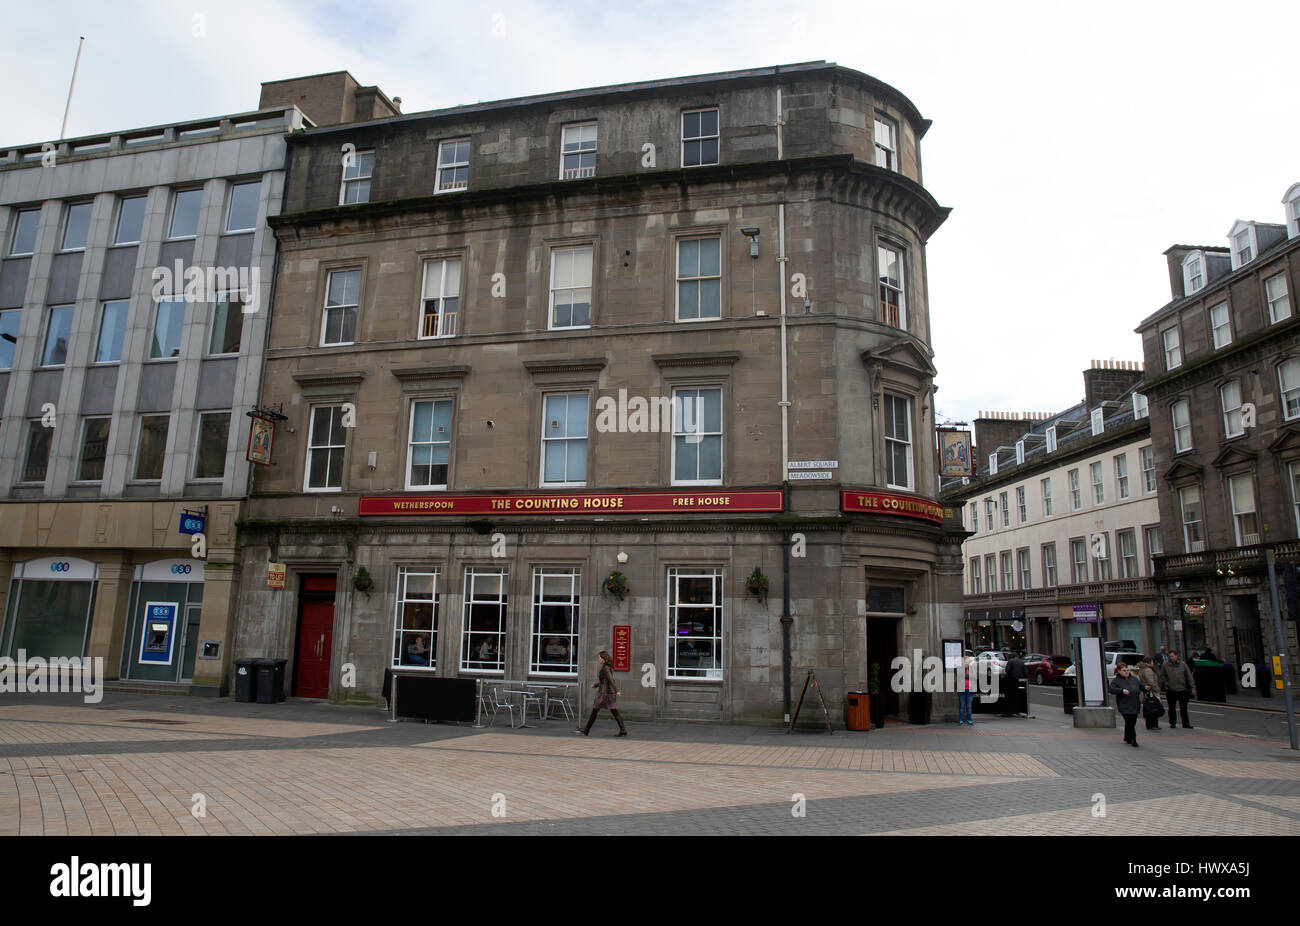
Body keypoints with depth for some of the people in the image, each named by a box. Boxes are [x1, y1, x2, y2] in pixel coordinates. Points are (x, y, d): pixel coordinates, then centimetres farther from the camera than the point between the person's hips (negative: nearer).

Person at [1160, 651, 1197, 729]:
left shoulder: (1183, 664, 0)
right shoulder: (1165, 665, 0)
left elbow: (1189, 676, 3)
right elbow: (1162, 676, 10)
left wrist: (1193, 687, 1)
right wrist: (1165, 683, -2)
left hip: (1182, 690, -1)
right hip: (1170, 690, 1)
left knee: (1183, 708, 2)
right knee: (1172, 708, 8)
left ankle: (1186, 723, 12)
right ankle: (1172, 723, 19)